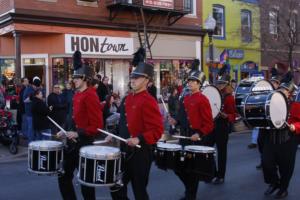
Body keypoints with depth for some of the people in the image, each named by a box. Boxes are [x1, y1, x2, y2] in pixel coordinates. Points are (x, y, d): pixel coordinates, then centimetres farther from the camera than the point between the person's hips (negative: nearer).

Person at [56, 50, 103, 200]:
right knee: (64, 176, 15)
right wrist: (66, 132, 8)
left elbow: (97, 125, -21)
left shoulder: (90, 95, -16)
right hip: (73, 141, 9)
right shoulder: (77, 95, 11)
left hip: (84, 143, -9)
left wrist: (78, 134, -24)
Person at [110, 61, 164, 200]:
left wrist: (139, 139, -31)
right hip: (124, 150, 8)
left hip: (140, 152, -8)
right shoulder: (127, 99, 9)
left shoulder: (148, 101, -16)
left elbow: (157, 130, -21)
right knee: (116, 187, 15)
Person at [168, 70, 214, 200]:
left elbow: (209, 124, -14)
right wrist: (176, 121, 1)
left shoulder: (203, 100, -11)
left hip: (197, 139, -7)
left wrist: (199, 134, -25)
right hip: (184, 137, 7)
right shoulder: (184, 99, 10)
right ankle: (190, 187, 35)